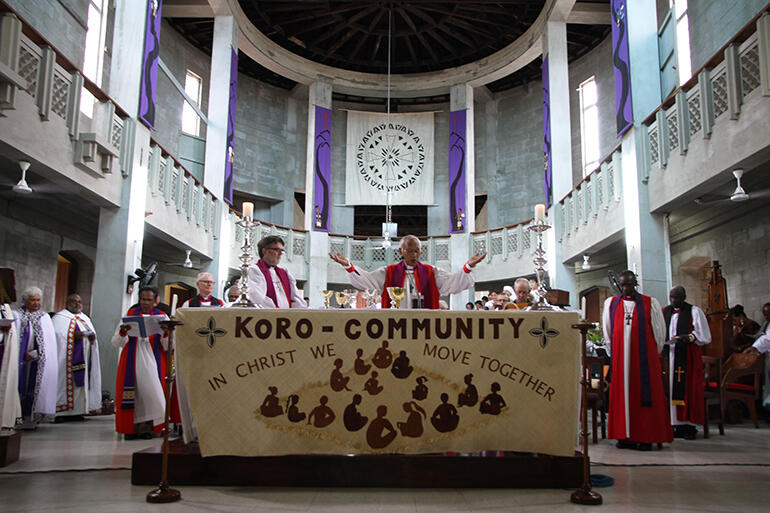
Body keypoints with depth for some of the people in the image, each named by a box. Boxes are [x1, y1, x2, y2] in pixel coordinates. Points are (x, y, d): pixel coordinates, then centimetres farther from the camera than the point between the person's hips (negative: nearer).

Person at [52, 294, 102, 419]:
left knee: (81, 382, 1)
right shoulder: (60, 317, 4)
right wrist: (73, 336, -22)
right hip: (67, 358, -5)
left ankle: (77, 410, 3)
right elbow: (56, 335, -10)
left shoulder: (85, 318, 22)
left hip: (84, 357, 5)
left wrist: (92, 337, -6)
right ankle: (61, 411, -8)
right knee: (67, 380, -11)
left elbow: (93, 336, 17)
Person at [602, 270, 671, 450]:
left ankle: (646, 437, 3)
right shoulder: (611, 303, 10)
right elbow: (607, 331, 17)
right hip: (620, 357, 2)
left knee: (644, 393, -2)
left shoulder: (650, 303, 3)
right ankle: (625, 435, 8)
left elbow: (659, 331, 6)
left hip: (644, 356, -2)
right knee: (622, 393, 3)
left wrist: (652, 354, 7)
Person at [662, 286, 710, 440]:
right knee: (672, 390, 1)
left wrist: (689, 337, -19)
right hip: (669, 356, 4)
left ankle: (689, 426, 0)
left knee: (688, 390, -6)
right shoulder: (664, 312, 14)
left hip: (688, 357, -4)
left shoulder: (694, 311, 2)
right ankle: (678, 425, 5)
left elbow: (704, 336, -2)